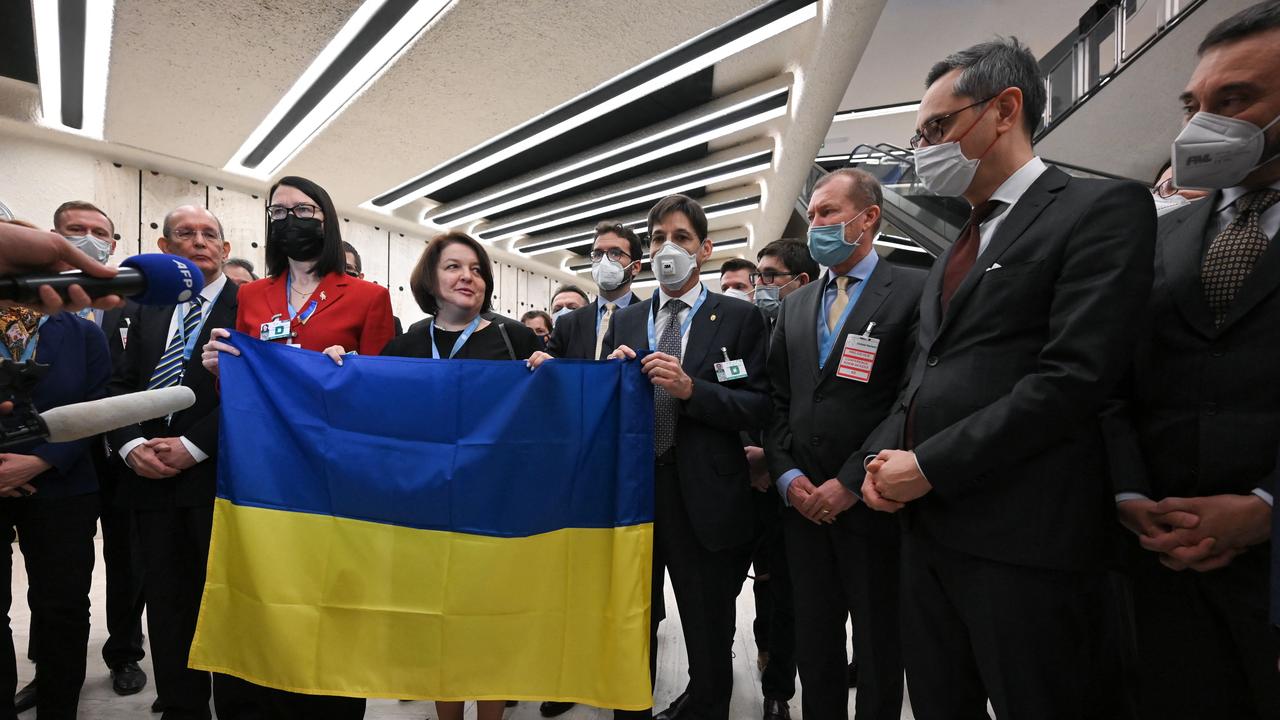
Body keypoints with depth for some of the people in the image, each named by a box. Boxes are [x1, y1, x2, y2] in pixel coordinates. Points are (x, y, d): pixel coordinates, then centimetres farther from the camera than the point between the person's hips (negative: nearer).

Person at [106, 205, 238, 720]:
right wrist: (132, 445, -4)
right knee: (166, 601, 14)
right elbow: (121, 386, 12)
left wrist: (194, 446, -16)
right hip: (153, 479, 6)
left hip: (218, 475, -5)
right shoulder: (149, 310, 16)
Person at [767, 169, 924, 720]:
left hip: (871, 503, -4)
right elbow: (778, 400, 10)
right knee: (813, 643, 16)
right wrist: (786, 476, -3)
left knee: (879, 647, 13)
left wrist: (851, 482, -15)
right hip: (802, 501, 5)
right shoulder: (795, 305, 12)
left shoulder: (914, 291, -5)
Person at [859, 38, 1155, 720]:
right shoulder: (956, 247, 19)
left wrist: (928, 466, -16)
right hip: (927, 521, 8)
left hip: (1023, 534, -7)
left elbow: (1075, 377, -17)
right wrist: (885, 454, 2)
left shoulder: (1102, 208, -5)